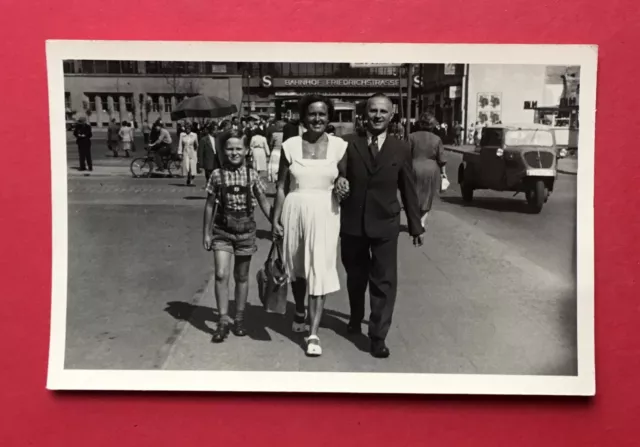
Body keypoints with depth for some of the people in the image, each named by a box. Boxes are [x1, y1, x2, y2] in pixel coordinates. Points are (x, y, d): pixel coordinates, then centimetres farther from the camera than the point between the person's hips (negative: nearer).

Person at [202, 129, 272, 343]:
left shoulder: (252, 175, -3)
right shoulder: (217, 175, -3)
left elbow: (264, 202, 4)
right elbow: (210, 205, 3)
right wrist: (206, 232, 4)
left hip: (245, 230, 1)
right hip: (222, 230, 0)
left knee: (241, 276, 10)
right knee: (221, 275, -10)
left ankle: (239, 318, 25)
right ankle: (223, 319, 0)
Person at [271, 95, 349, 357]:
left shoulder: (339, 146, -2)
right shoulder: (290, 146, -1)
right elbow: (281, 187, 3)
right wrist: (275, 219, 1)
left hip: (325, 214, -1)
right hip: (295, 211, 2)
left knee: (319, 272, -4)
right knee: (297, 269, 17)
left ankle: (313, 333, 1)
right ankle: (300, 312, 43)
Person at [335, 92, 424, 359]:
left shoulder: (401, 149, 2)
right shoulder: (349, 143, -1)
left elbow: (408, 190, 6)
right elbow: (339, 172, -6)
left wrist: (415, 226, 9)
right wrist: (339, 180, -31)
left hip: (385, 224, 0)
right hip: (352, 222, 1)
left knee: (384, 282, -2)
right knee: (355, 277, 19)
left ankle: (378, 336, 9)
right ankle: (356, 318, 43)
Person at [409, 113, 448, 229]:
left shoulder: (412, 137, -2)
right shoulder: (437, 139, 0)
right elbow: (441, 159, 1)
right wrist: (443, 172, 11)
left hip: (415, 169, 0)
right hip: (431, 171, 1)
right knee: (427, 197, 13)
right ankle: (423, 221, 7)